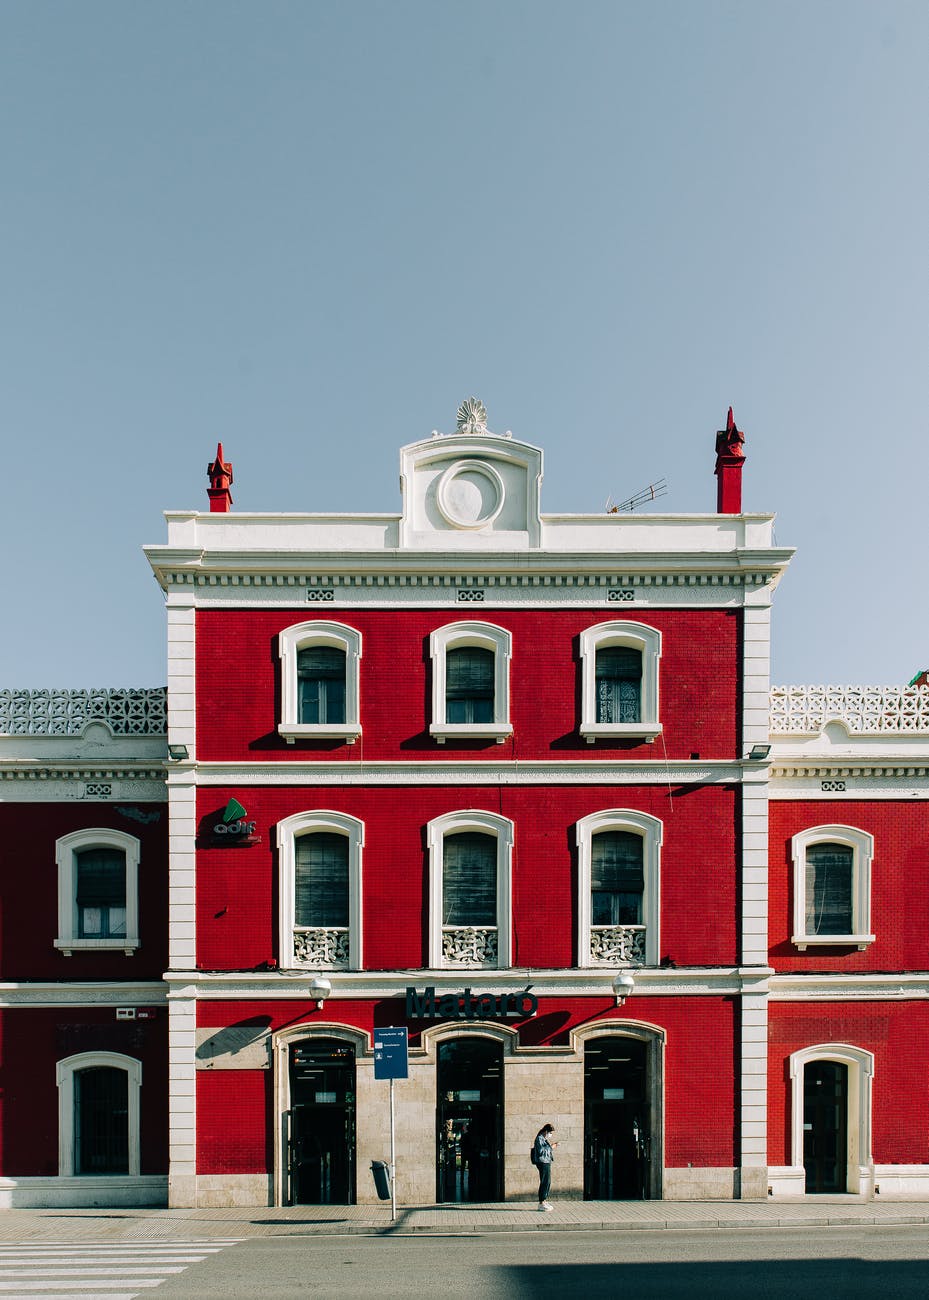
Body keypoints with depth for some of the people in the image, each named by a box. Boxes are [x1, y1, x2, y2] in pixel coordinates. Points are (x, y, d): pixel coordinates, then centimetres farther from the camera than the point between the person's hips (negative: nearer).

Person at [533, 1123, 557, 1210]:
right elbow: (541, 1151, -21)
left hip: (547, 1163, 10)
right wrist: (550, 1147, -18)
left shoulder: (544, 1139, 19)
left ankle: (544, 1201, 19)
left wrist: (552, 1146, 15)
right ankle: (541, 1203, -6)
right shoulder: (539, 1139, -12)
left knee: (548, 1183, 12)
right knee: (544, 1183, -9)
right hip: (542, 1163, -10)